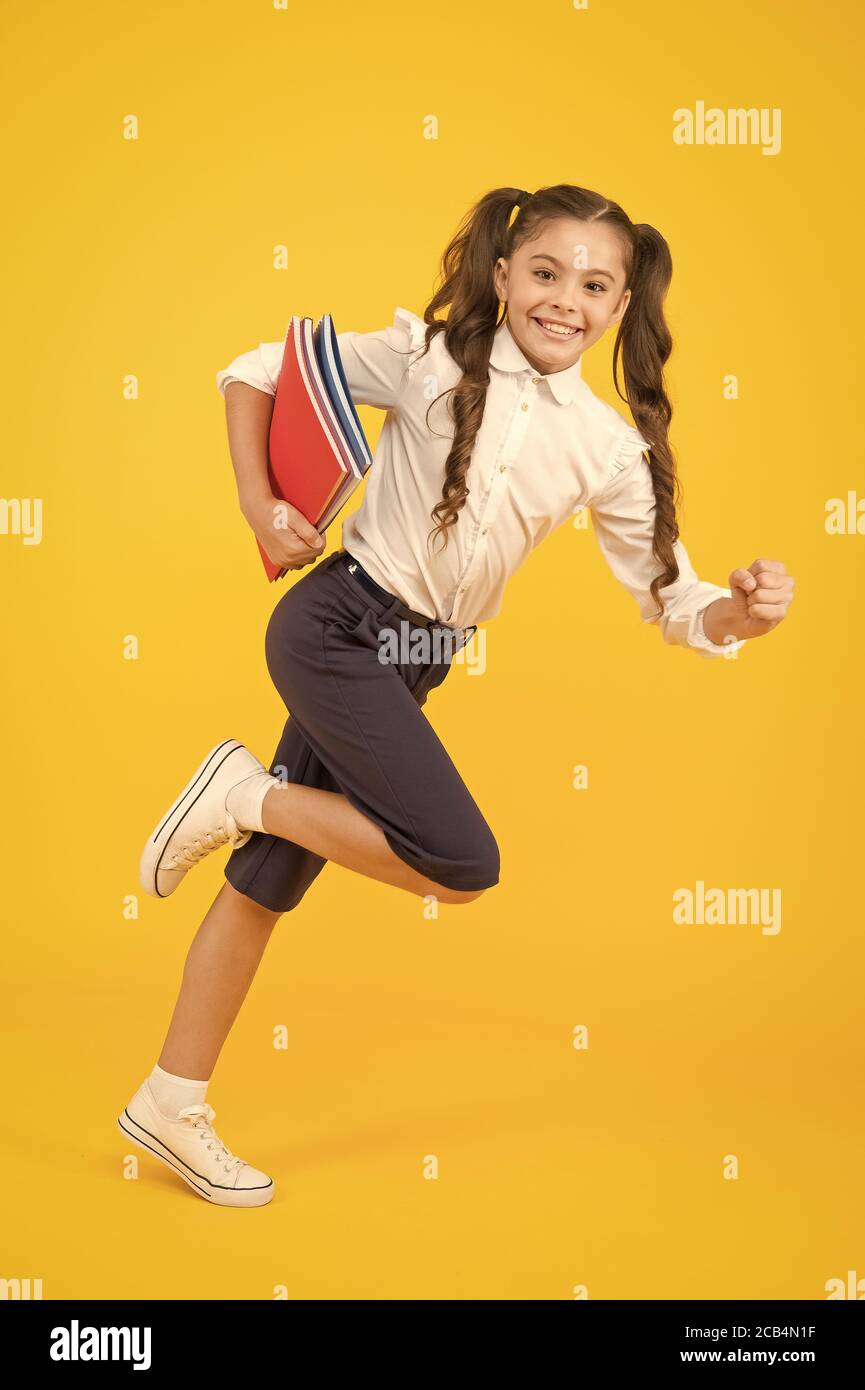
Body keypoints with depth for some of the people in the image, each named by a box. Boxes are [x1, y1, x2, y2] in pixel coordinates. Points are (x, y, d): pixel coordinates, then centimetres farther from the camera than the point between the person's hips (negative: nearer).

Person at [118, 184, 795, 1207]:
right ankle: (245, 792, 1)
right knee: (463, 865, -17)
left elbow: (670, 601, 3)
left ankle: (172, 1104, 25)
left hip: (414, 661, 5)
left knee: (270, 877, 12)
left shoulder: (609, 447, 1)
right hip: (335, 626, -5)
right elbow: (251, 374, 0)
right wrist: (260, 510, -10)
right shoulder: (425, 360, -8)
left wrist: (743, 612, -19)